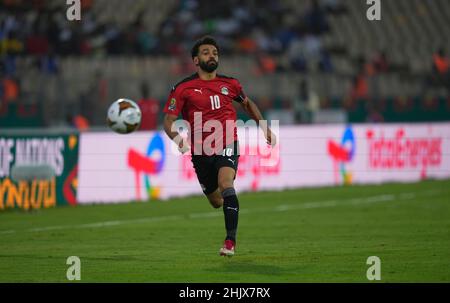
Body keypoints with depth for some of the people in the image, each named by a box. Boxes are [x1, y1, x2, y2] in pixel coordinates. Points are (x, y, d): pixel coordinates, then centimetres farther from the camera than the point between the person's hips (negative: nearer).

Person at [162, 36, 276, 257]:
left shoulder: (229, 84, 8)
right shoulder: (183, 88, -1)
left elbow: (247, 103, 28)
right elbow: (168, 121, -4)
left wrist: (263, 126, 19)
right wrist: (177, 138, -23)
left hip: (227, 145, 0)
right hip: (201, 151, 1)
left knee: (225, 184, -27)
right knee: (216, 202, 8)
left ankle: (230, 242, -28)